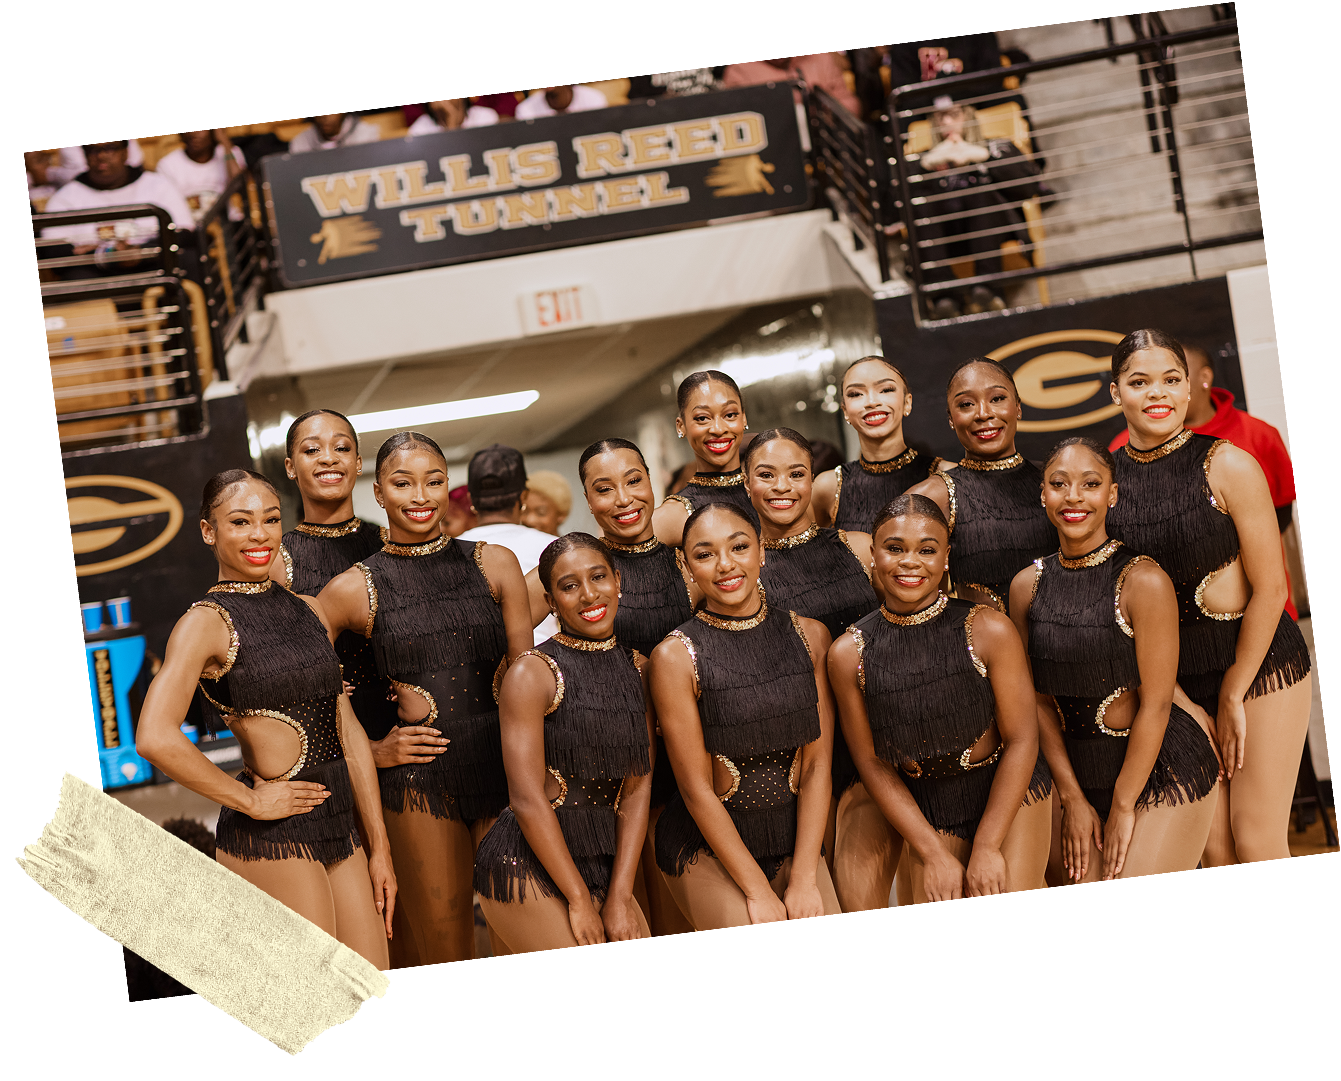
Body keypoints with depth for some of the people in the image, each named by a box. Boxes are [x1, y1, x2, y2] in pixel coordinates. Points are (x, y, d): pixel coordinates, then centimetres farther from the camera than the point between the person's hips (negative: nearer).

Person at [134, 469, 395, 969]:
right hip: (272, 837, -7)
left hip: (341, 825, 7)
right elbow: (155, 738, -24)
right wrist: (249, 800, -15)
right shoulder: (206, 622, -9)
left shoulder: (310, 611, 12)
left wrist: (379, 847, 12)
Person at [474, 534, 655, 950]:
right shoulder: (532, 673, -10)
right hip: (527, 865, -6)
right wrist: (579, 901, -13)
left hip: (604, 863, 6)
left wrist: (620, 896, -4)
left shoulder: (639, 670, 8)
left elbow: (637, 788, 4)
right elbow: (527, 798, -14)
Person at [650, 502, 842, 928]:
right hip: (707, 849, -3)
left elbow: (817, 765, -2)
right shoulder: (676, 656, -11)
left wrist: (804, 879, -10)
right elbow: (697, 789, -10)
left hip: (795, 839, 3)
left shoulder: (811, 636, 1)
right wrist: (758, 892, -12)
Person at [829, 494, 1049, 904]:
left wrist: (986, 847, -13)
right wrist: (933, 854, -9)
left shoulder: (989, 630, -14)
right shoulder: (848, 654, -9)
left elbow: (1021, 739, -11)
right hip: (923, 812, 1)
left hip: (1010, 797, -1)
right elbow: (872, 763, -4)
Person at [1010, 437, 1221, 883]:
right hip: (1079, 772, 5)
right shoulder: (1027, 586, -1)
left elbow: (1155, 705, -14)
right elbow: (1040, 700, 3)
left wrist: (1123, 807, -11)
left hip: (1162, 774, -5)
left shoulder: (1144, 581, -16)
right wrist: (1072, 797, -2)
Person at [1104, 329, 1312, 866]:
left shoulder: (1227, 466, -13)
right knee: (1213, 849, 6)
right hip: (1174, 680, 3)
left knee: (1257, 846, -2)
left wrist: (1233, 694, -7)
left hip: (1259, 666, -3)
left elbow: (1269, 588, -10)